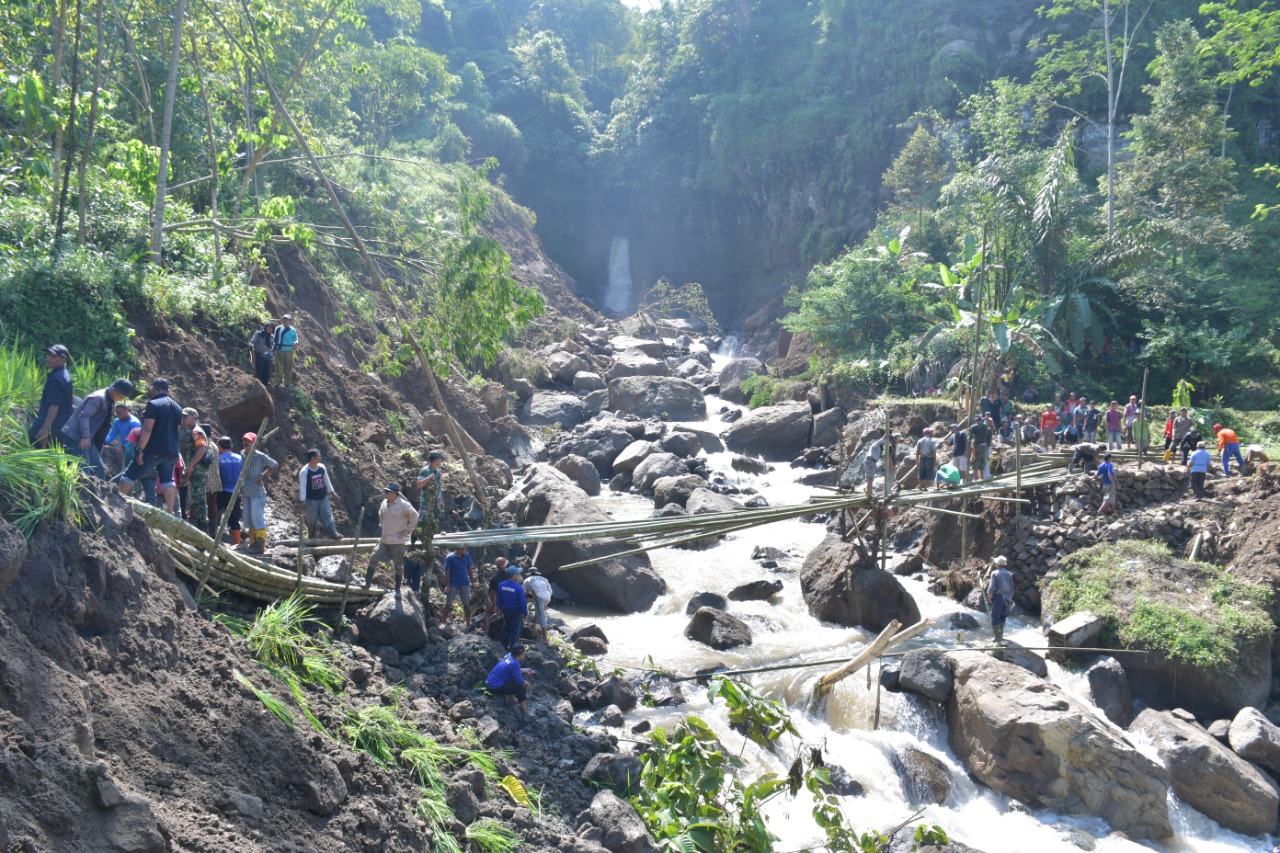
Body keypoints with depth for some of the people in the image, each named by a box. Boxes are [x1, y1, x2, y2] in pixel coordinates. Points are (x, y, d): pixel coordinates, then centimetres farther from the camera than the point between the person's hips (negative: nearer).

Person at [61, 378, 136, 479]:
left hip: (87, 439, 10)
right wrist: (86, 436, -33)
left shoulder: (107, 400, 14)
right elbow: (84, 416, -25)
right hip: (76, 437, -10)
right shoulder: (98, 398, -15)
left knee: (99, 470, 8)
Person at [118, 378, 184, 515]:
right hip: (171, 451, 6)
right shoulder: (177, 407, 13)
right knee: (168, 480, 7)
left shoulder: (153, 404, -10)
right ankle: (171, 513, 0)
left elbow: (147, 429, -17)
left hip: (153, 450, -6)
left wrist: (140, 449, -17)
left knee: (130, 476, 5)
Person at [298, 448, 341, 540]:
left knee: (327, 514, 0)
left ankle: (332, 533, 3)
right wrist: (303, 500, -21)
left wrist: (331, 491, 16)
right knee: (312, 519, 7)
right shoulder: (304, 471, -18)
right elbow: (302, 486, -18)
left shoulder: (322, 467, -2)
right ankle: (312, 537, 20)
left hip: (323, 497, 4)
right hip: (311, 499, -4)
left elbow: (326, 480, 11)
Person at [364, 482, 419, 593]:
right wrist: (382, 526, 15)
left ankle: (397, 589, 13)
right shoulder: (384, 503, 5)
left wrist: (407, 530, -10)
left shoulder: (403, 505, -15)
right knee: (374, 559, -3)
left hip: (397, 541, -6)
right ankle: (367, 583, 4)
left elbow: (414, 516, -11)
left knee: (398, 565, 4)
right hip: (384, 539, 6)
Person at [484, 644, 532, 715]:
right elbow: (519, 681, -15)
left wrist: (524, 670, 18)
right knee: (521, 687, -8)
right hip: (496, 687, -10)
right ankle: (524, 711, 4)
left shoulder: (509, 656, 3)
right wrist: (526, 683, 5)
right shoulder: (515, 663, -22)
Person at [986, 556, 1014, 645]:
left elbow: (992, 586, -13)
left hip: (998, 597, -6)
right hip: (1008, 598, 6)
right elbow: (1012, 587, 13)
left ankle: (999, 640, -11)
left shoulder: (995, 573, -6)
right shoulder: (1009, 574, 11)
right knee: (1002, 618, 22)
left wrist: (989, 595, 1)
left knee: (995, 619, -3)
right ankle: (1000, 636, 29)